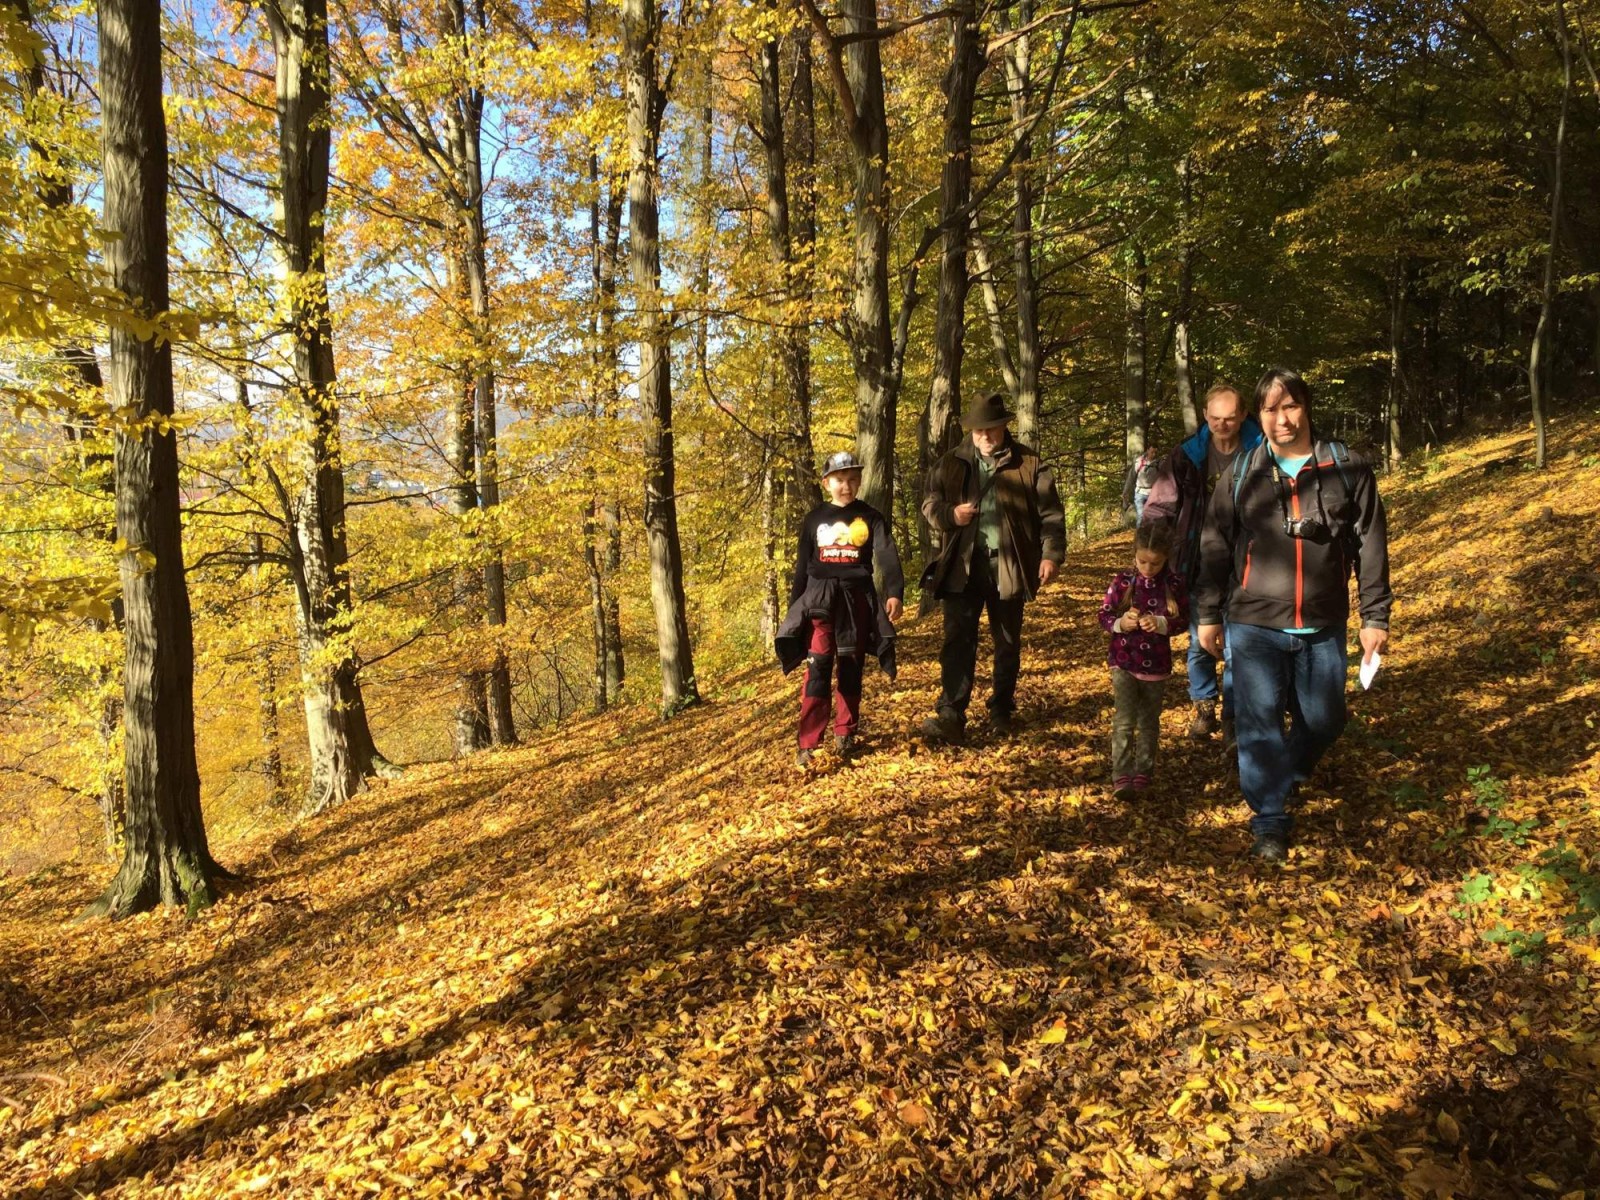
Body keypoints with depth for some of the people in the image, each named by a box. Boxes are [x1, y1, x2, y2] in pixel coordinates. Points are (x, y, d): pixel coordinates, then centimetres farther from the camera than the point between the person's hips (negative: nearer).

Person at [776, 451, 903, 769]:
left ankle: (845, 735, 22)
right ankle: (807, 745, -13)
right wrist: (793, 608, 10)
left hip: (857, 599, 0)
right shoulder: (814, 519, 8)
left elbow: (887, 556, -9)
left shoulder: (871, 518, 4)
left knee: (851, 669, 8)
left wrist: (894, 593, -24)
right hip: (820, 598, 0)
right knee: (818, 668, -11)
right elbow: (802, 566, 12)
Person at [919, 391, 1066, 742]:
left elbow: (1050, 513, 0)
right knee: (957, 642, -7)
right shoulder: (951, 464, 7)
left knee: (1008, 644, 11)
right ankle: (950, 715, -8)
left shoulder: (1029, 463, 2)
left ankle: (1002, 711, 25)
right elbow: (929, 504, 11)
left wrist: (1051, 554, -11)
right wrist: (950, 515, -10)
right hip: (962, 566, 0)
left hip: (1008, 567, 0)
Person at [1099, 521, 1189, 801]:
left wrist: (1160, 624, -21)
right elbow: (1104, 616, -1)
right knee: (1124, 721, -7)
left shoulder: (1174, 584, -6)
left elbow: (1183, 620, -1)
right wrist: (1120, 623, -22)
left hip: (1156, 665, 1)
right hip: (1124, 663, -1)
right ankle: (1121, 777, -5)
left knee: (1149, 722, 15)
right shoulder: (1122, 581, -6)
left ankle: (1143, 772, 30)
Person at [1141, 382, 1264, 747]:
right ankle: (1204, 708, 33)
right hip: (1198, 569, 2)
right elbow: (1160, 508, 0)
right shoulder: (1187, 456, -5)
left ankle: (1232, 719, 18)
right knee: (1199, 643, 14)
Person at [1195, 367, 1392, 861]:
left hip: (1323, 626, 1)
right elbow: (1215, 548, 5)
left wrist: (1375, 615, 0)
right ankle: (1269, 821, 4)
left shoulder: (1348, 469, 0)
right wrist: (1208, 614, 5)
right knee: (1260, 720, -5)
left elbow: (1371, 547, 2)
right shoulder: (1241, 474, 1)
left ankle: (1287, 775, 43)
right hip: (1255, 624, -1)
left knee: (1323, 720, 13)